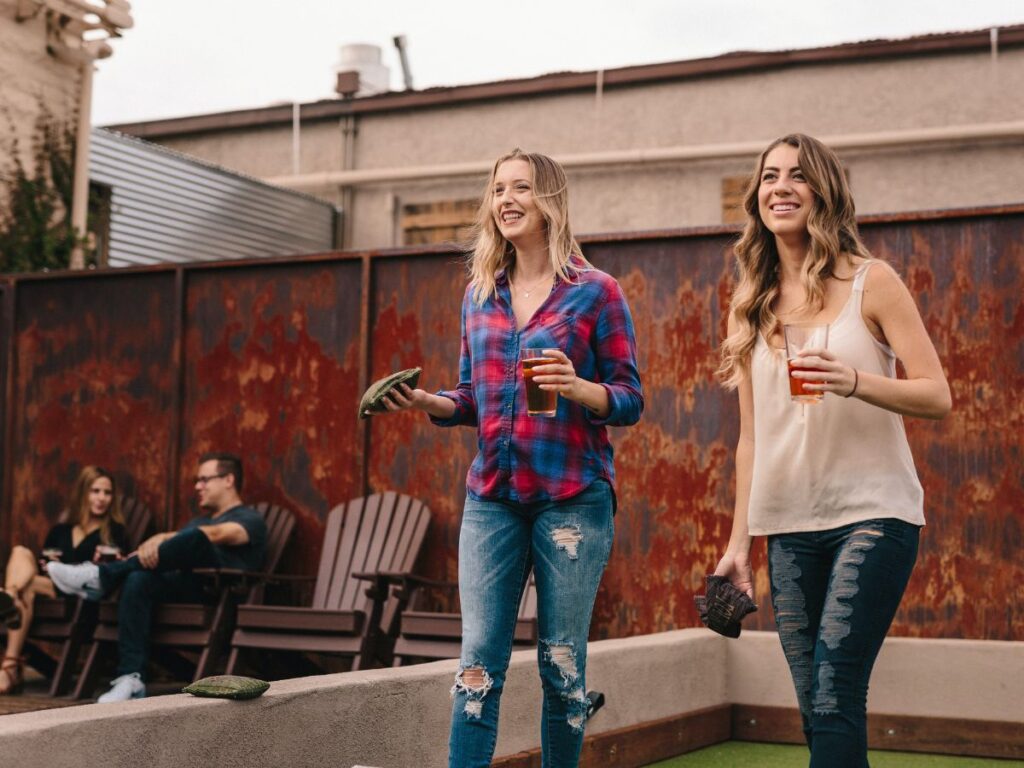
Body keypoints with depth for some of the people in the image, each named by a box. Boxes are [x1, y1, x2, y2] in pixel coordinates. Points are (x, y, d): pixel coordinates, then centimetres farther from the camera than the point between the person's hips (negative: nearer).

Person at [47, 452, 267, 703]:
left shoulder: (250, 519, 11)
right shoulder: (199, 520, 35)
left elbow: (216, 535, -12)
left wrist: (163, 540, -24)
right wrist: (151, 546, -5)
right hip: (186, 587, 6)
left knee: (195, 538, -34)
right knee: (137, 579, -27)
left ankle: (102, 578, -25)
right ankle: (130, 679, -34)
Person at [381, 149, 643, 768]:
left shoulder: (595, 292, -2)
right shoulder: (480, 294, 12)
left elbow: (630, 401, -3)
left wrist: (577, 387, -22)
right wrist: (425, 401, -1)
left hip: (572, 498, -3)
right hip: (492, 497, 4)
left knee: (563, 664, 5)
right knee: (478, 664, -1)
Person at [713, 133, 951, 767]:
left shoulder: (871, 282, -1)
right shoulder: (752, 305, 11)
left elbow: (937, 396, -5)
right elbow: (751, 436, 13)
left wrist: (856, 383, -23)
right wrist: (739, 542, 10)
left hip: (872, 514, -4)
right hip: (789, 527, 4)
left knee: (834, 697, -15)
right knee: (817, 711, 5)